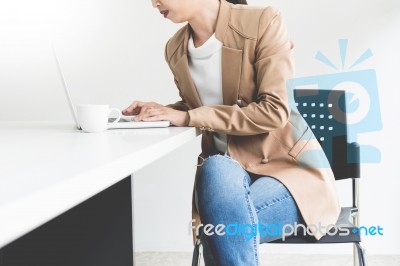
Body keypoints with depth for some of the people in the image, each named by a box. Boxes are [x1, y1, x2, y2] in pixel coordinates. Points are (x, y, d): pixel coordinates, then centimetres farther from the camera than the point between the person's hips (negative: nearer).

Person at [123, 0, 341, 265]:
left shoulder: (263, 22, -12)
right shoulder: (176, 49, 6)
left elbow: (274, 112, -19)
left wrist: (189, 117, -19)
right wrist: (160, 112, 0)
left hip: (290, 166, -4)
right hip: (230, 171, 4)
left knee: (224, 229, -32)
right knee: (218, 169, -32)